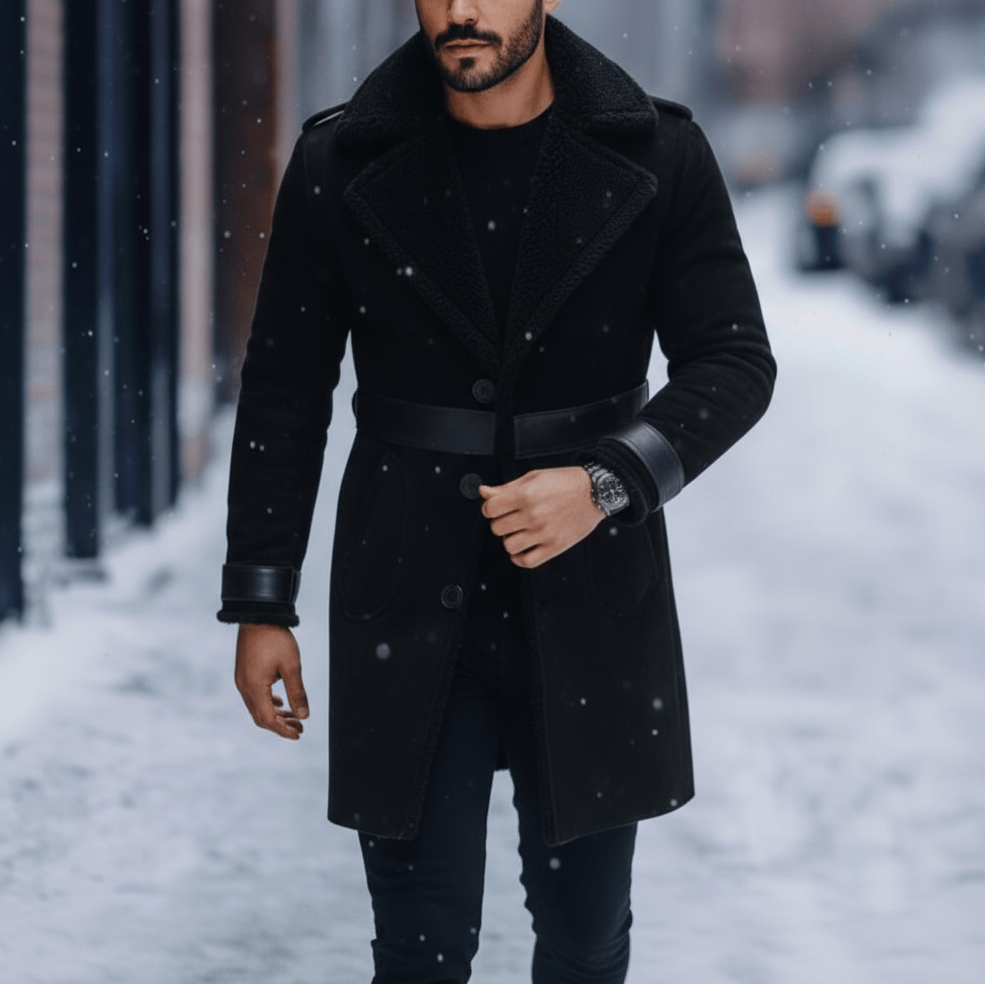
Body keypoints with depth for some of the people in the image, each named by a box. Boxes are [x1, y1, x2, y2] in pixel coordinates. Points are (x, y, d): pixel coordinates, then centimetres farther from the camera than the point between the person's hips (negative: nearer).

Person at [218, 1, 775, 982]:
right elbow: (284, 393, 3)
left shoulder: (657, 157, -4)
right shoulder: (342, 164, -3)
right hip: (408, 599, 0)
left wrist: (606, 483, -18)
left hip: (592, 604, 0)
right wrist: (260, 605, 2)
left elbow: (735, 362, -2)